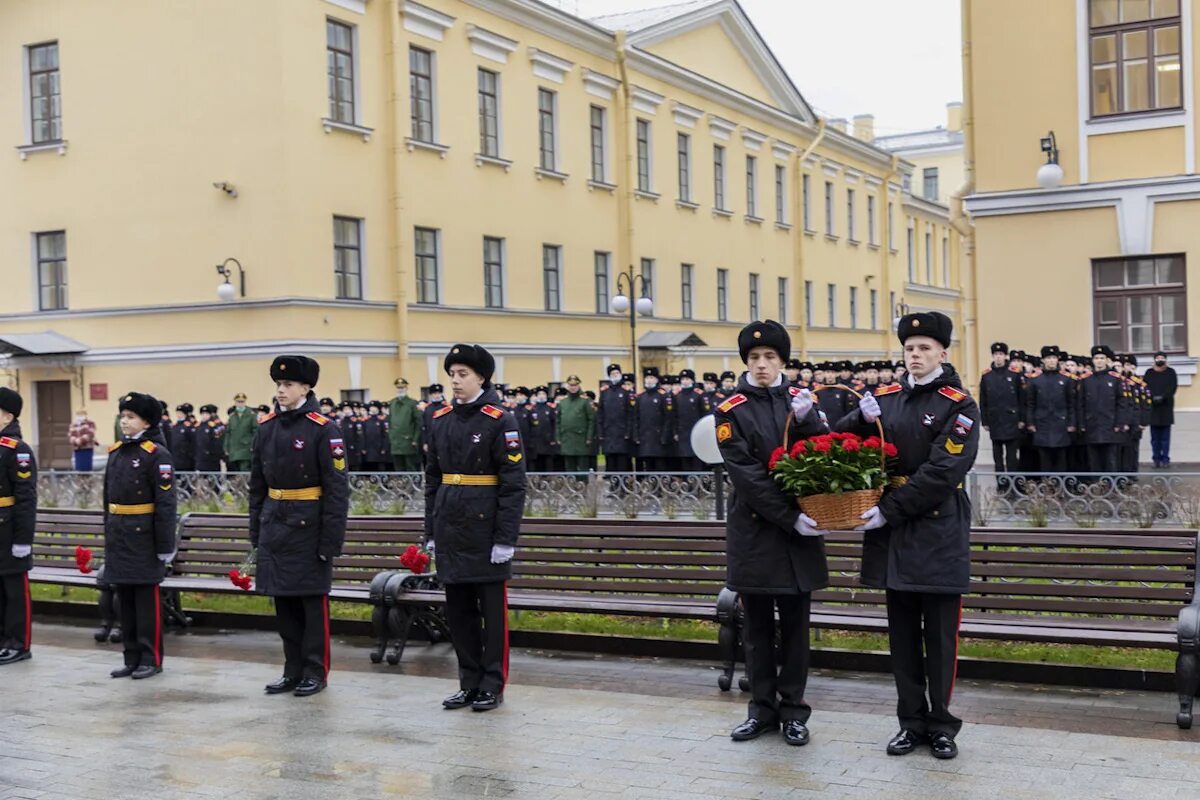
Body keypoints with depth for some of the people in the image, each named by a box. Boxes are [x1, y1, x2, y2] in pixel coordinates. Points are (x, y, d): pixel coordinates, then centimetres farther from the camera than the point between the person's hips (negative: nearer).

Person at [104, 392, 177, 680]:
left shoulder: (157, 454, -10)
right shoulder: (116, 451, 11)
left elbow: (166, 502, -13)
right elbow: (108, 497, 18)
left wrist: (165, 545, -16)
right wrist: (108, 534, 16)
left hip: (143, 536, -7)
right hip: (118, 535, 7)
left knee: (147, 598, 0)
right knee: (125, 599, 11)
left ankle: (151, 659, 8)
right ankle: (132, 658, 19)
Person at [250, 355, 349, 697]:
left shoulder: (324, 429, -10)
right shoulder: (266, 428, 8)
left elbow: (337, 489, -12)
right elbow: (257, 485, 15)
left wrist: (331, 540, -15)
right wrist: (256, 531, 12)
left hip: (308, 527, -6)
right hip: (275, 525, 6)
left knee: (313, 601, 2)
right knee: (283, 601, 11)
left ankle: (316, 672, 13)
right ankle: (293, 670, 22)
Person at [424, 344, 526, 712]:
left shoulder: (500, 420, -8)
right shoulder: (441, 420, 9)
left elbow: (513, 483, -11)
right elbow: (433, 479, 15)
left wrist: (506, 539, -15)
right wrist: (431, 531, 12)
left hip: (485, 527, -6)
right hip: (450, 529, 6)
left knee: (492, 608, 3)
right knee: (458, 609, 10)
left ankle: (492, 687, 11)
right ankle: (469, 683, 20)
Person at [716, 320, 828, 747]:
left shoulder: (801, 400, 6)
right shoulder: (730, 411, -4)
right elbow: (747, 476, -12)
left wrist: (806, 419, -18)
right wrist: (790, 518, -17)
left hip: (799, 530, 2)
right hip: (755, 531, -2)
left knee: (795, 623, 7)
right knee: (757, 625, 8)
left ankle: (793, 711, 17)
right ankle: (762, 708, 19)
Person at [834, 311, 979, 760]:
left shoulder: (959, 406, -7)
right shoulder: (884, 398, 8)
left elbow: (941, 472, -16)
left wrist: (889, 510, -19)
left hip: (939, 536, -4)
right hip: (894, 536, 4)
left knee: (940, 635, 4)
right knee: (902, 633, 11)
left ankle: (941, 725, 16)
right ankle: (911, 722, 22)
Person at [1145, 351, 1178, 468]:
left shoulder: (1171, 372, 8)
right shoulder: (1149, 373, 11)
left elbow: (1173, 387, -2)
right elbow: (1145, 387, 3)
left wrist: (1163, 397, -16)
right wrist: (1153, 397, -14)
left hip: (1166, 407, -1)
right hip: (1152, 407, 1)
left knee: (1165, 436, -2)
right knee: (1155, 436, 1)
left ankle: (1165, 459, 0)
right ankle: (1156, 458, 4)